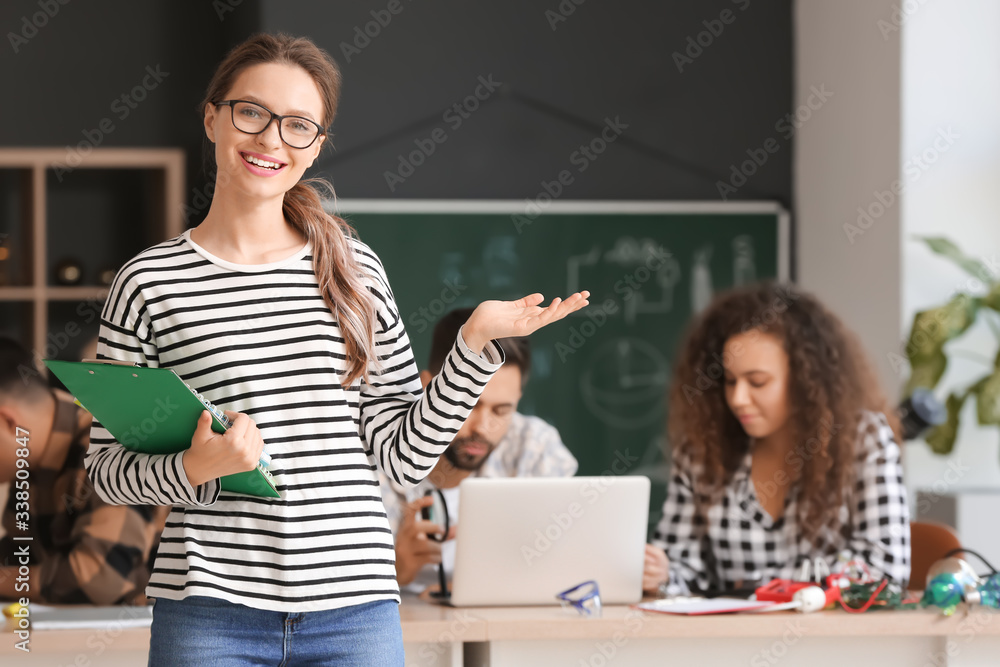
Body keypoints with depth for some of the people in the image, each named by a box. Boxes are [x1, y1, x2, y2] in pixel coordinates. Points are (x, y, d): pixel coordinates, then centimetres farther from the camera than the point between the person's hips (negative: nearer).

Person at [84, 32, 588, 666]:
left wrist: (476, 341, -3)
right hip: (209, 612, -2)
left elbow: (404, 454, 7)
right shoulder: (151, 281, 0)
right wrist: (195, 470, -16)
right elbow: (107, 468, 2)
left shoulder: (356, 271, 8)